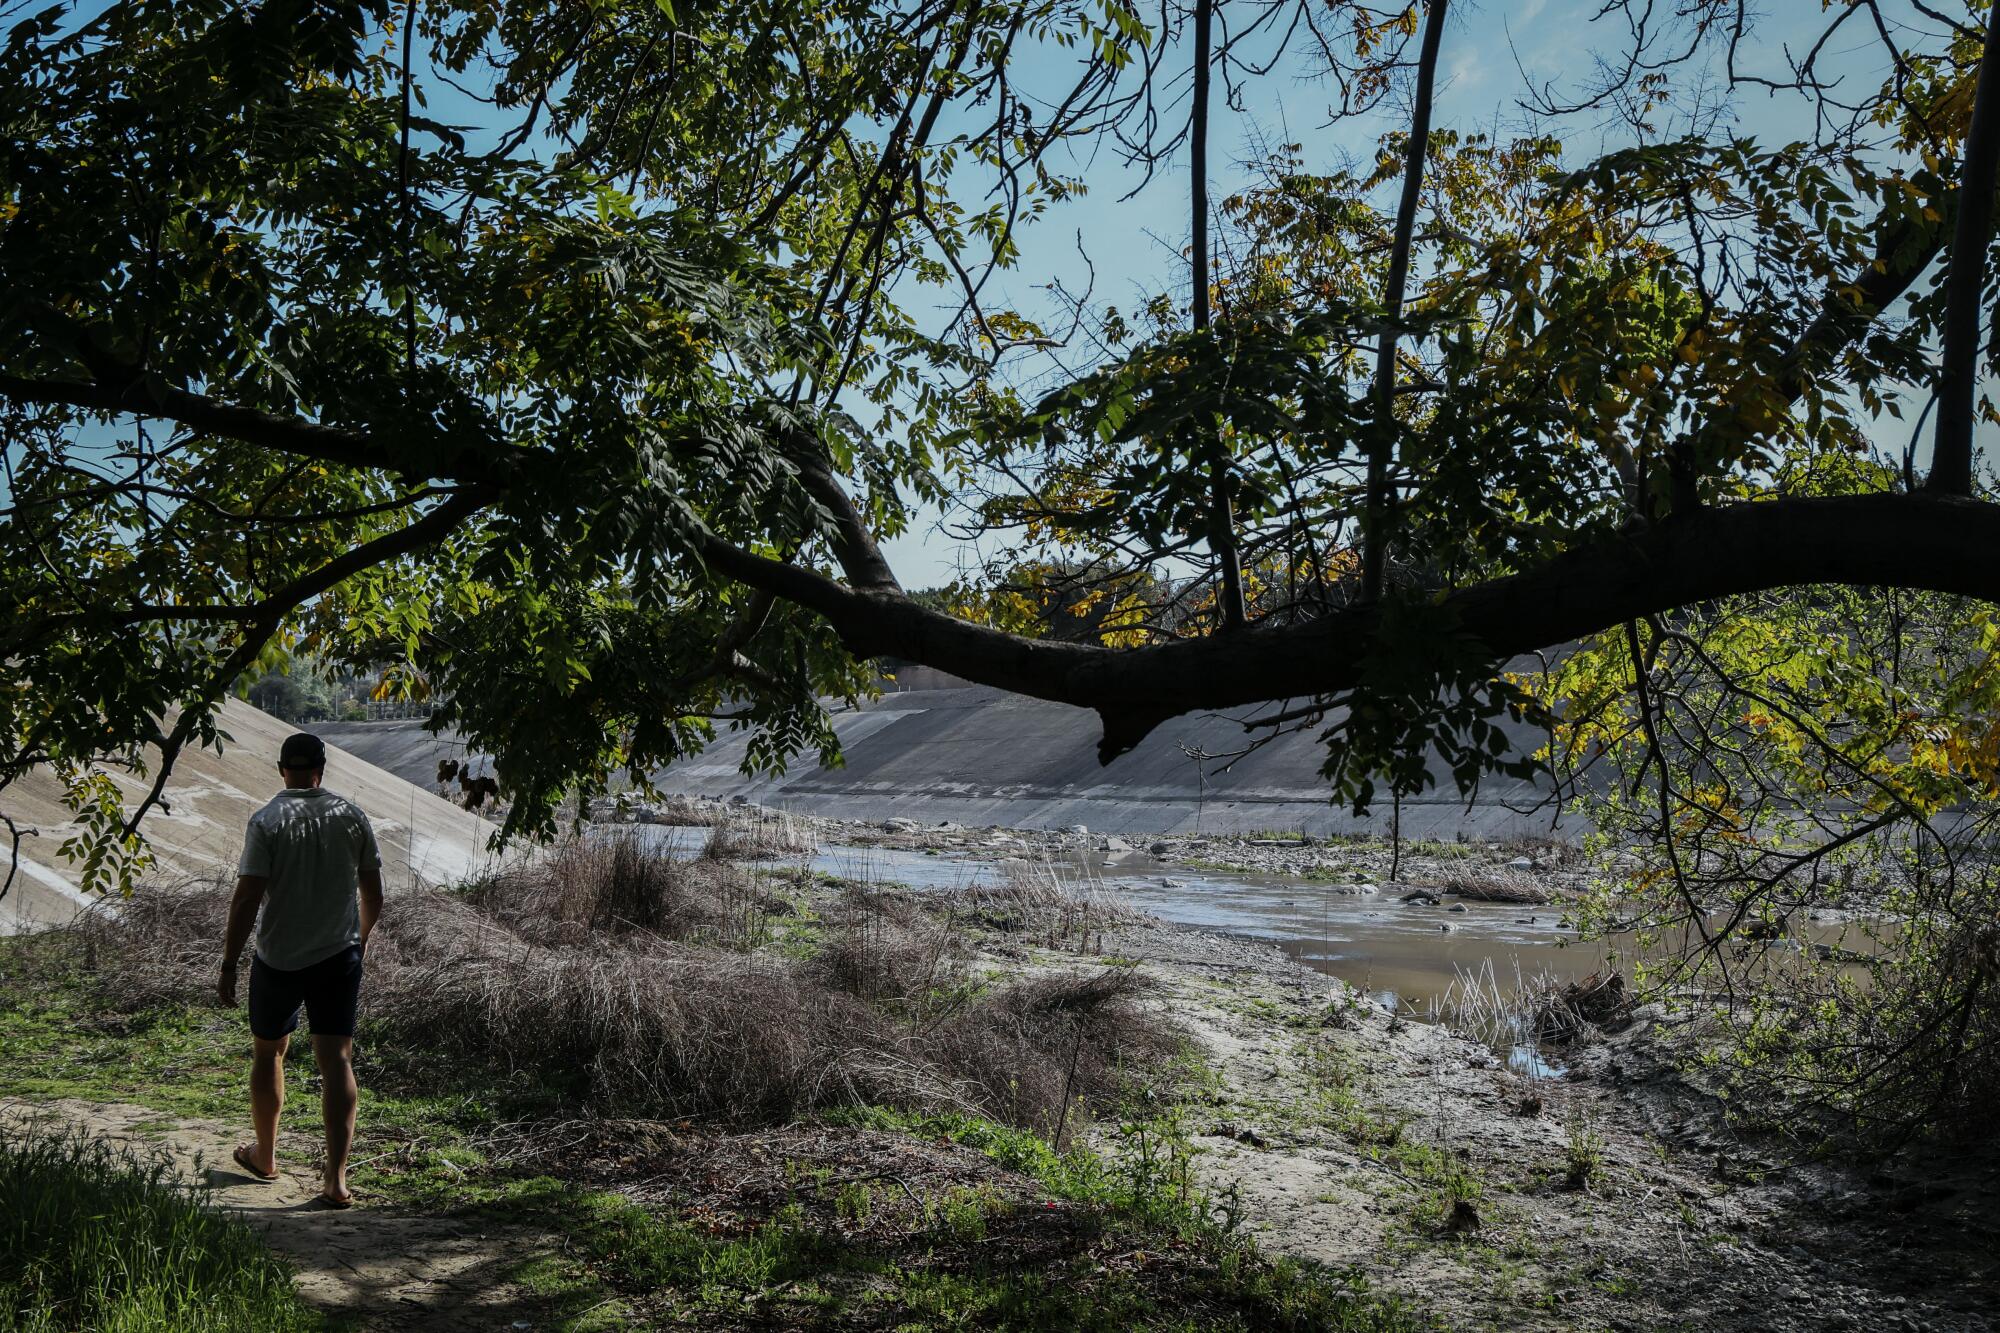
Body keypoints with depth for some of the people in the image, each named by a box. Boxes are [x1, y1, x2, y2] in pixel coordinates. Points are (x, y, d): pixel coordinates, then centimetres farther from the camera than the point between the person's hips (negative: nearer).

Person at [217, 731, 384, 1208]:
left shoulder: (267, 821, -10)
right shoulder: (352, 816, 0)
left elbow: (246, 901, -14)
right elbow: (373, 895, 6)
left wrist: (228, 965, -6)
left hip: (278, 961, -2)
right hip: (339, 958, 2)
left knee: (268, 1052, 19)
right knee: (336, 1061, 0)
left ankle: (265, 1156, 35)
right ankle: (336, 1178, -7)